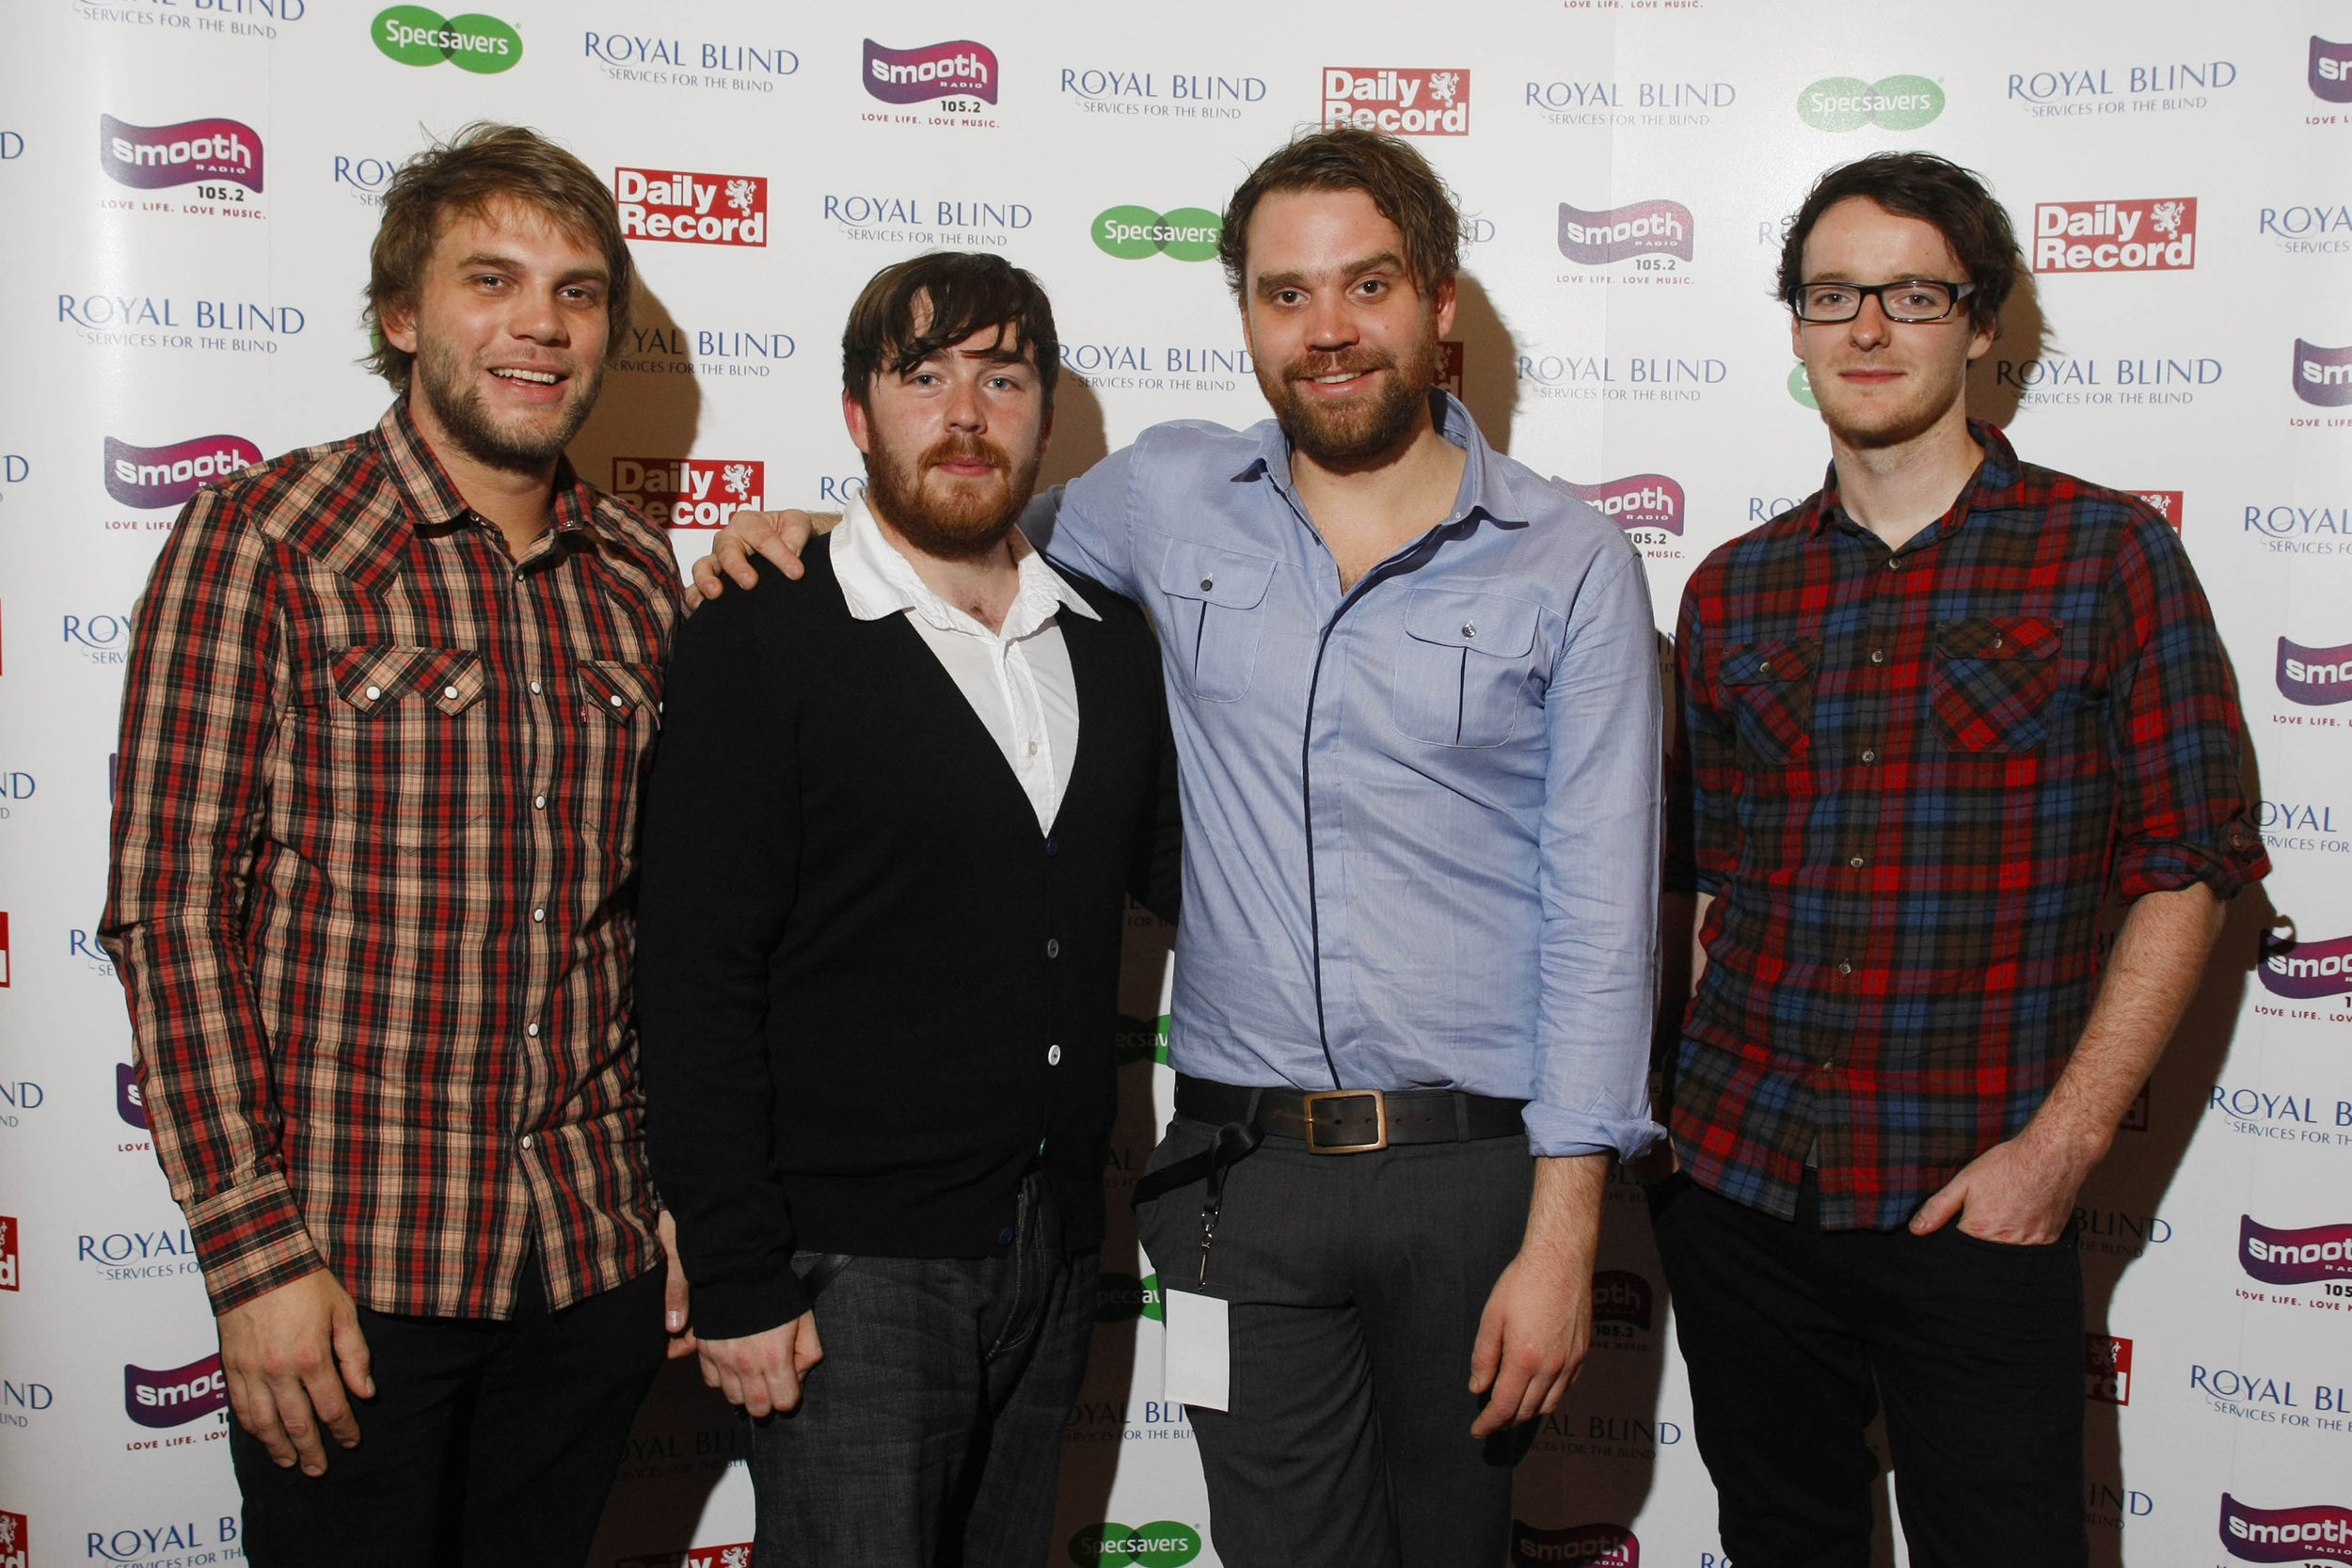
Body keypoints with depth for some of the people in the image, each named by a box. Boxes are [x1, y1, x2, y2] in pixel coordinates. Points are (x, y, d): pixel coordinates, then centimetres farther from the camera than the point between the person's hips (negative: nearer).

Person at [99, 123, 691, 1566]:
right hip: (353, 1263, -4)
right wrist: (253, 1254, -13)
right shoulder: (261, 542, -8)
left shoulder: (641, 573, 7)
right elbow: (169, 909, -10)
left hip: (599, 1256, 5)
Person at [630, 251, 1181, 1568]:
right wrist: (736, 1283, -14)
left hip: (1056, 1257, 5)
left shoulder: (1110, 639, 8)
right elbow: (696, 979, -11)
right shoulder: (762, 642, -7)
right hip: (852, 1265, -5)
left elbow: (1182, 874, 16)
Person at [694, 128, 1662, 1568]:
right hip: (1239, 1176, 1)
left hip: (1477, 1170, -1)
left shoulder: (1572, 563, -3)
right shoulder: (1169, 500, 4)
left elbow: (1600, 911, -5)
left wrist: (1561, 1234, -9)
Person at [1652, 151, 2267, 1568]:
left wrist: (2059, 1148, -11)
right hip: (1737, 1185, 3)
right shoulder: (1735, 589, 7)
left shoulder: (2107, 553, -3)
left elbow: (2187, 871, -5)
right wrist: (1689, 1115, 2)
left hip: (1974, 1206, -3)